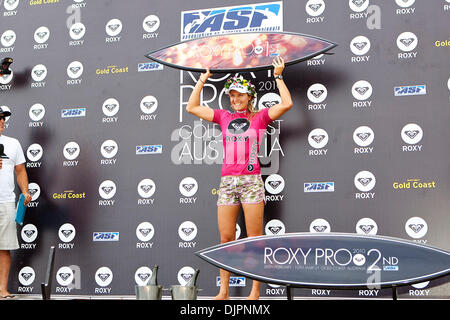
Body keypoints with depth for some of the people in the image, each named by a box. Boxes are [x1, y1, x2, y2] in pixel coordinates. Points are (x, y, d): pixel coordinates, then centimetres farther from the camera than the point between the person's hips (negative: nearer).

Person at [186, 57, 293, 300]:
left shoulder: (260, 117, 6)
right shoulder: (224, 117, 15)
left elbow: (287, 104, -5)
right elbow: (192, 107, 18)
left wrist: (278, 76, 1)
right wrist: (202, 80, 20)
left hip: (251, 181, -3)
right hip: (227, 181, 3)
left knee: (254, 239, -2)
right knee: (226, 239, 4)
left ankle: (255, 291, 3)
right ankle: (223, 291, 10)